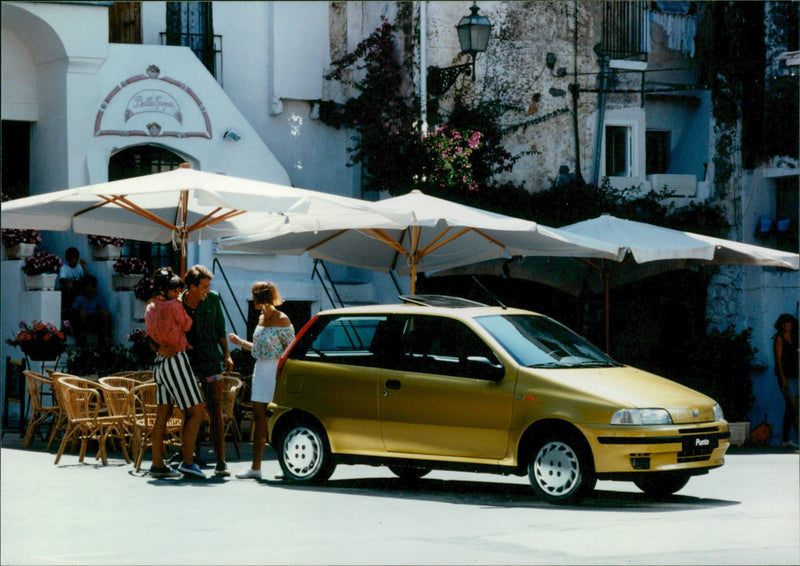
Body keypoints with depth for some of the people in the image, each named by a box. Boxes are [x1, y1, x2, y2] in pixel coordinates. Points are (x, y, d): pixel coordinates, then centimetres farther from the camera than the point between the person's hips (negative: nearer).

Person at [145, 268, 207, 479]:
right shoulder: (173, 306, -13)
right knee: (197, 412, -4)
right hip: (176, 360, -8)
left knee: (163, 414, 8)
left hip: (161, 361, 8)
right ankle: (187, 461, -10)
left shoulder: (150, 308, 10)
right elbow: (186, 325, 2)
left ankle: (157, 464, 6)